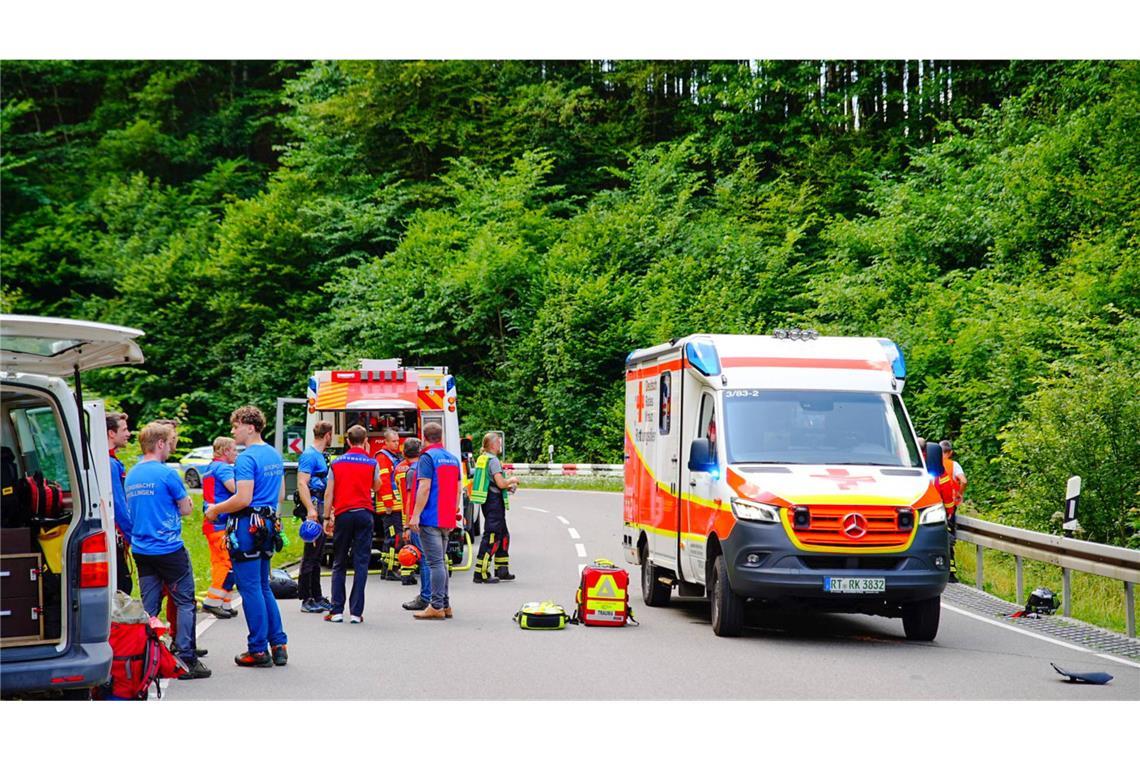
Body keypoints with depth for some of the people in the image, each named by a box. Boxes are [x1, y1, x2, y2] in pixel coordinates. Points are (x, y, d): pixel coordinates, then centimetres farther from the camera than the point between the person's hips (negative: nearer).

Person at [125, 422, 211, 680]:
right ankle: (186, 658, -2)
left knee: (148, 606, 10)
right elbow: (185, 509, -4)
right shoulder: (167, 474, -12)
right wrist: (184, 501, 16)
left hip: (141, 550, 7)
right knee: (185, 602, 1)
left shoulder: (131, 475, 11)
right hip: (169, 549, -7)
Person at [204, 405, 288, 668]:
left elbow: (243, 499, -22)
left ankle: (258, 651, 0)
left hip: (247, 528, -9)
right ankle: (278, 645, 14)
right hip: (268, 525, 9)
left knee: (251, 589, -3)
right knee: (263, 587, 16)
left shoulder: (247, 458, -15)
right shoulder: (275, 455, 13)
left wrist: (216, 510, -9)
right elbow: (280, 495, 20)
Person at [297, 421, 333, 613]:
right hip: (314, 508, -10)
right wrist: (310, 509, -29)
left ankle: (317, 598, 19)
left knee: (317, 555, 14)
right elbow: (302, 484, -21)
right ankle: (307, 600, -5)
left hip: (320, 509, 10)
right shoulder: (309, 455, -12)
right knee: (311, 553, -7)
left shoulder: (320, 456, 18)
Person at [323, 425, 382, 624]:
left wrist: (328, 518, 6)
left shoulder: (337, 463, 4)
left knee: (339, 564, 9)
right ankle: (356, 612, -3)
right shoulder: (372, 463, 0)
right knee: (361, 564, 1)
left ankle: (337, 611, 4)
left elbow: (329, 493, 1)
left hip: (342, 514, 1)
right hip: (364, 514, -1)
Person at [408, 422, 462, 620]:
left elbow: (424, 488, -18)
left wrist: (415, 516, -18)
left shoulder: (427, 458, -11)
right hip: (447, 519, 8)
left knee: (435, 562, -8)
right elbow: (457, 490, 19)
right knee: (441, 562, 15)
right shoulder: (452, 459, 14)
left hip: (430, 519, -8)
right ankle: (445, 605, 18)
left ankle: (437, 607, -9)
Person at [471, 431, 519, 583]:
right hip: (494, 501, -10)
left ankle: (502, 570, 24)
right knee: (491, 537, -8)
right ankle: (481, 573, -10)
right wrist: (512, 480, -2)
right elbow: (500, 483, -21)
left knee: (503, 536, 19)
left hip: (488, 501, 10)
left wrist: (508, 487, 17)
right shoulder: (493, 460, -14)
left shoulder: (482, 458, 15)